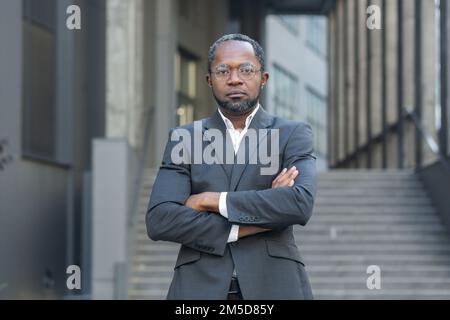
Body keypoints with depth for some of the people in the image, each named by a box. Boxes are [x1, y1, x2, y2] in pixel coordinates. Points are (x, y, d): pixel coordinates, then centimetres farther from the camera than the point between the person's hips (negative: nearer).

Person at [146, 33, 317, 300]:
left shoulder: (293, 134, 5)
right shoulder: (184, 139, 9)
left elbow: (301, 203, -12)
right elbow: (159, 220, -3)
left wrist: (212, 200, -10)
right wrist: (245, 227, -11)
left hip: (273, 286, -1)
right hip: (201, 288, 1)